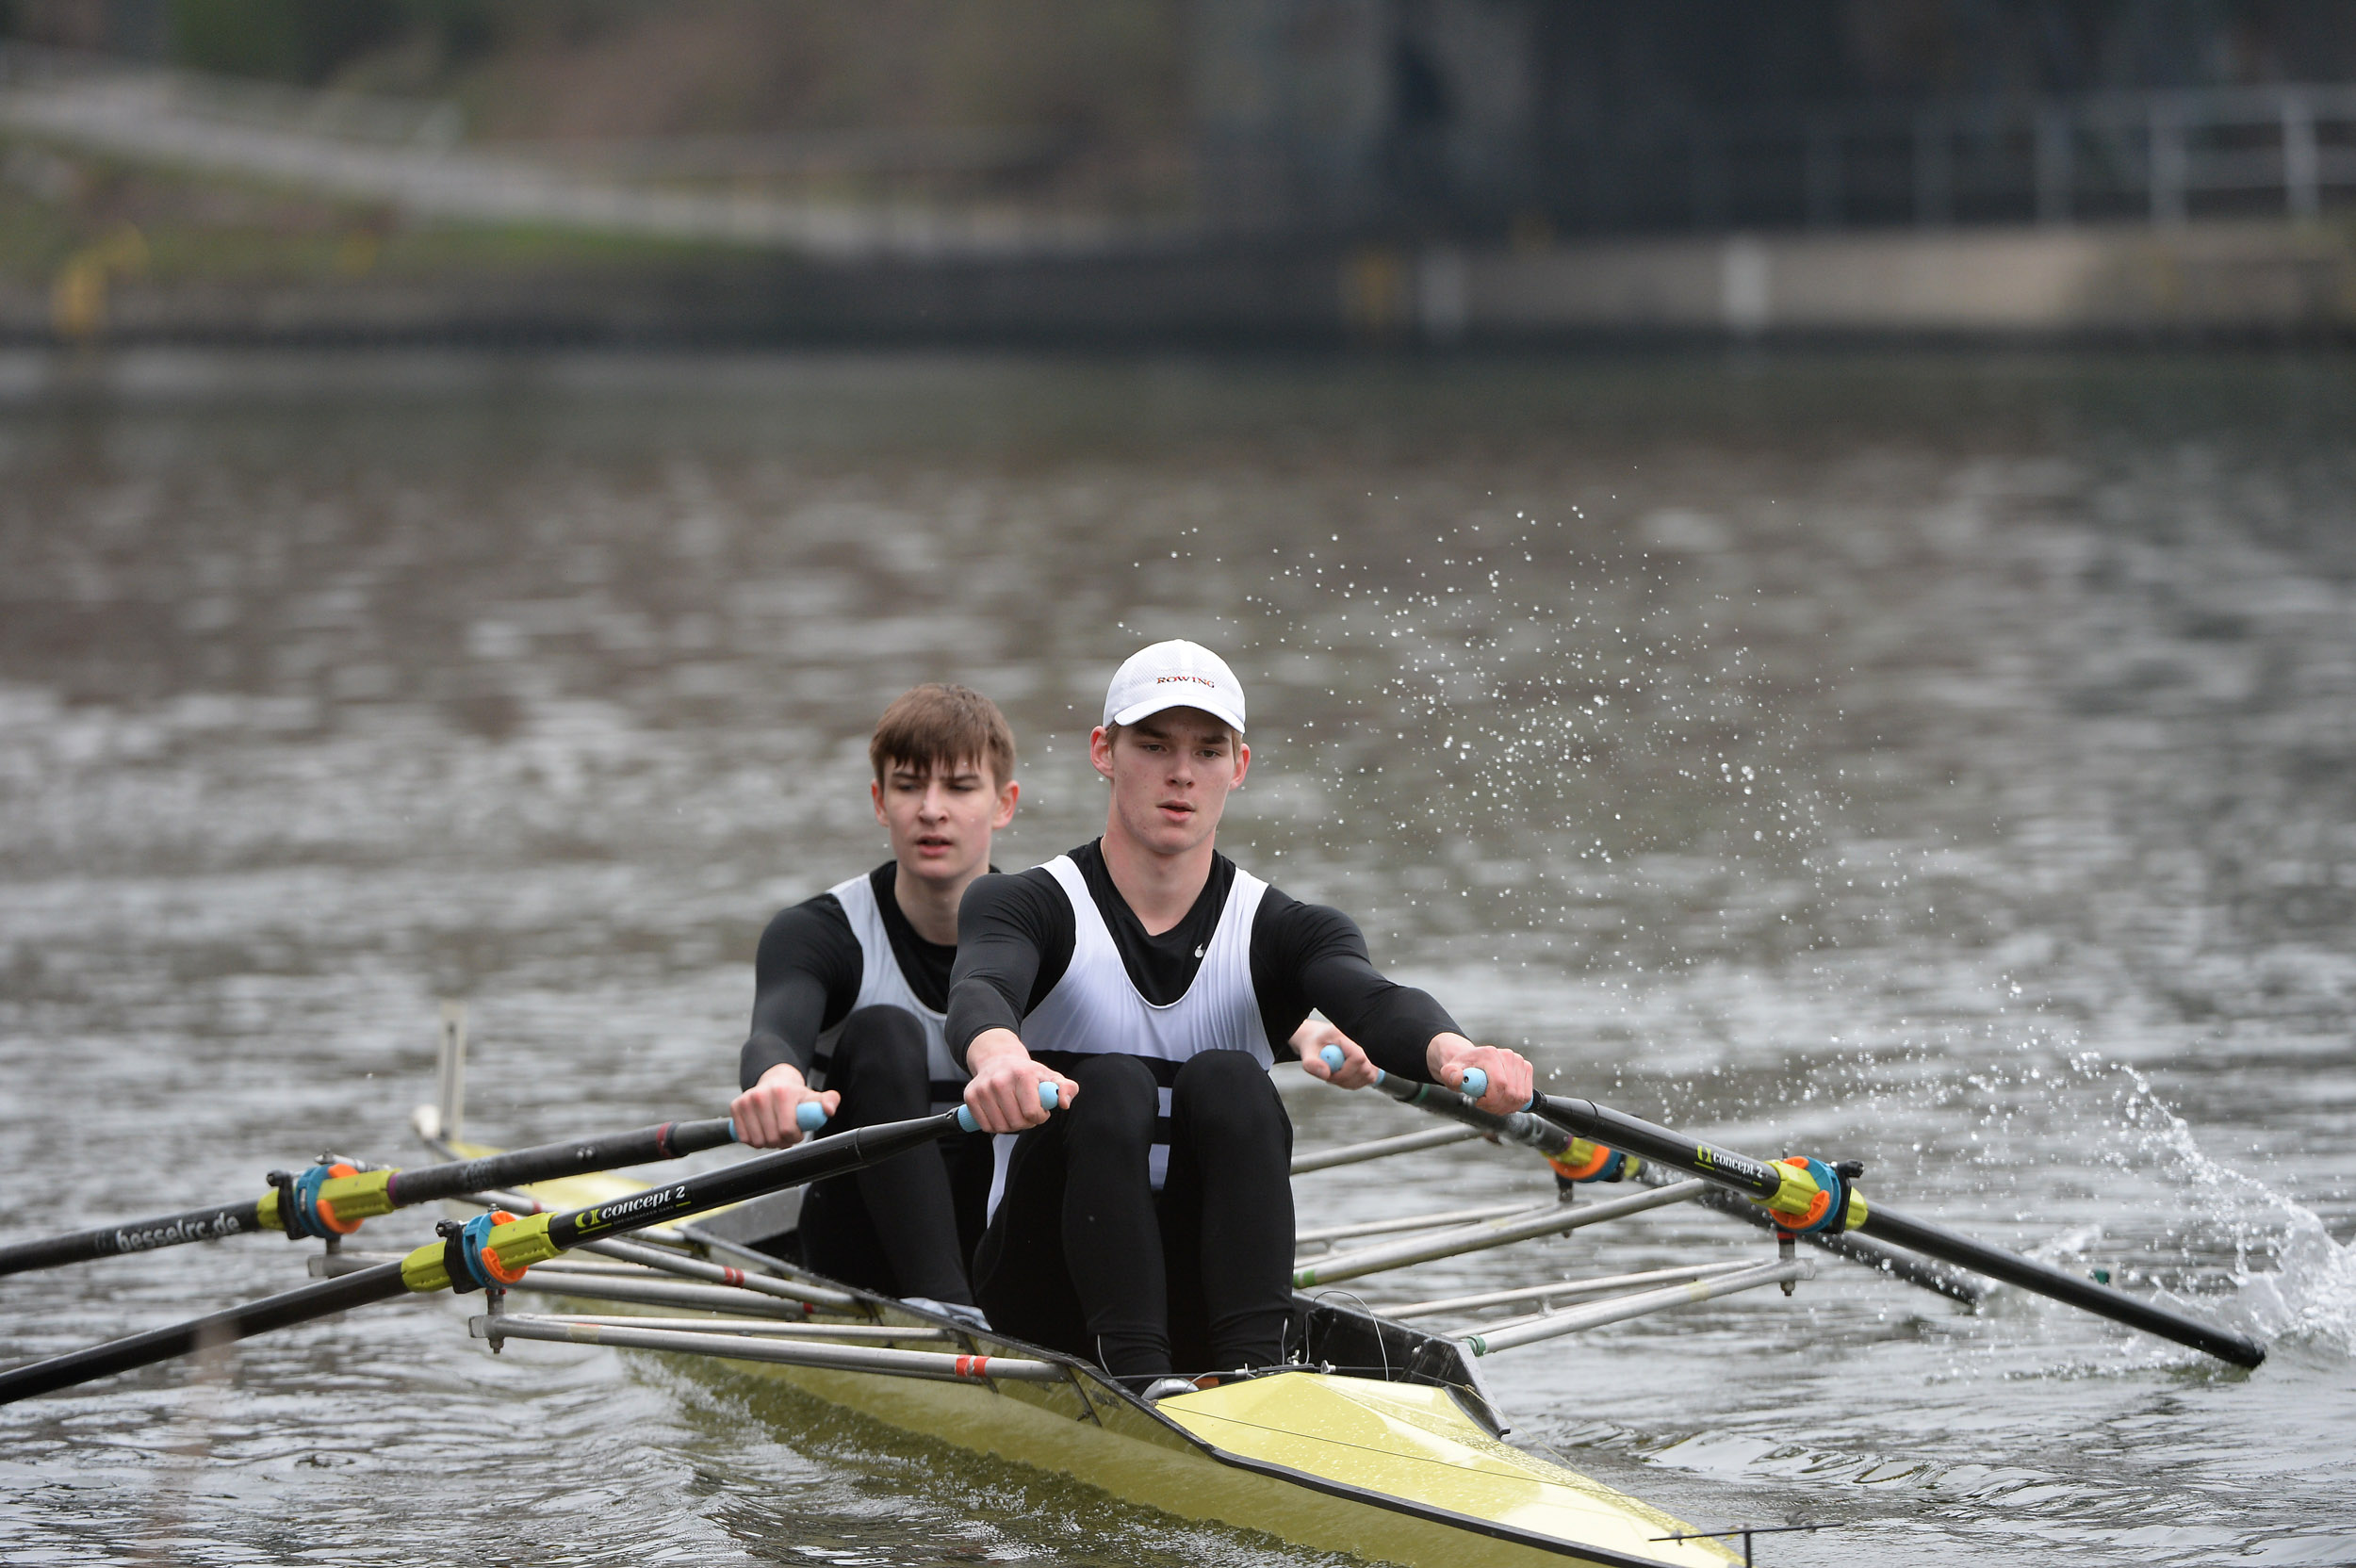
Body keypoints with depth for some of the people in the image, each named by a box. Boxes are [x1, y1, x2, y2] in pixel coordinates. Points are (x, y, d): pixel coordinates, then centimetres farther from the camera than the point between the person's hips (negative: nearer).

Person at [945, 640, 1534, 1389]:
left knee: (1228, 1079, -23)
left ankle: (1254, 1367, -39)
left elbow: (1373, 1002, -17)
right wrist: (998, 1057, -51)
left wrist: (1449, 1050, -43)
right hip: (1049, 1294, -2)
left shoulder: (1280, 932, 6)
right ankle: (1136, 1376, -42)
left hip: (1202, 1303, 2)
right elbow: (980, 991, -24)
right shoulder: (1027, 906, 0)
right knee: (1110, 1086, -27)